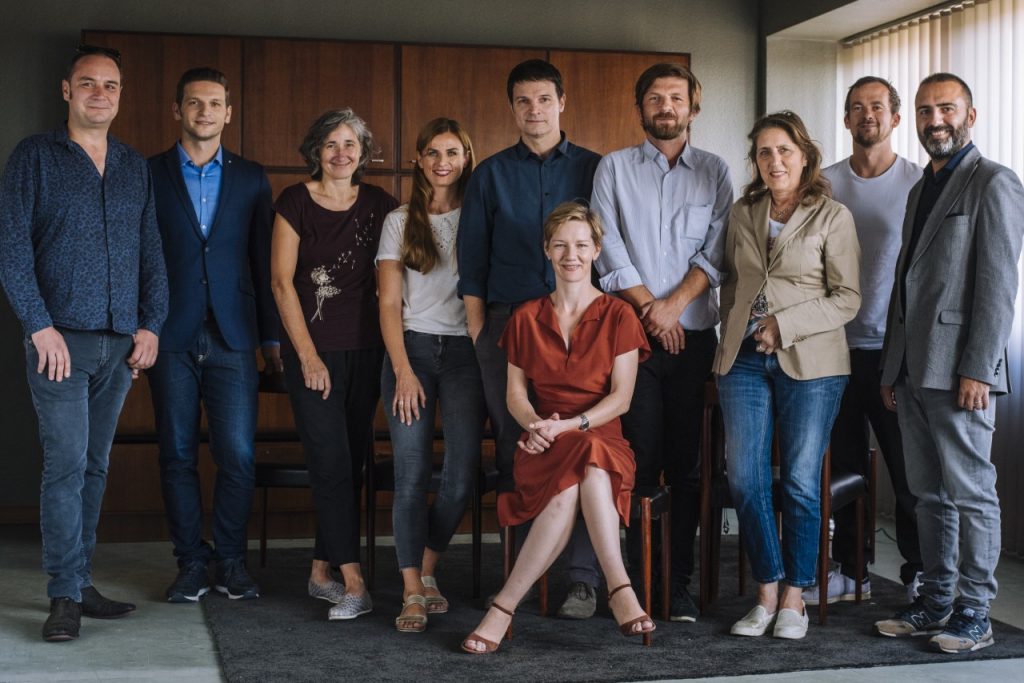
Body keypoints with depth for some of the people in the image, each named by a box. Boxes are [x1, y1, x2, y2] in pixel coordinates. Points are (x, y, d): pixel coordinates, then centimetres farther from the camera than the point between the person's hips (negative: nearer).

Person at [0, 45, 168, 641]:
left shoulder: (136, 167, 14)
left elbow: (152, 252, 13)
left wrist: (151, 325, 3)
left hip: (121, 344, 4)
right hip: (62, 339, -4)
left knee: (95, 466, 9)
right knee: (66, 464, -7)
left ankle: (81, 583, 16)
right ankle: (66, 596, -2)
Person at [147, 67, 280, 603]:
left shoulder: (251, 178, 11)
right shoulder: (148, 175, 6)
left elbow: (263, 260, 10)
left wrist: (272, 335, 5)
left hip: (232, 337, 1)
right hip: (171, 337, 0)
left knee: (238, 456, -3)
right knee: (177, 455, 4)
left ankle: (231, 561, 12)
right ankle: (190, 563, 15)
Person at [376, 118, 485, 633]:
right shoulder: (400, 222, 10)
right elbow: (390, 304, 5)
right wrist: (403, 370, -6)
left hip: (466, 352, 0)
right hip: (412, 348, 0)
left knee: (462, 475, -8)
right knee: (411, 475, -7)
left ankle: (427, 570, 14)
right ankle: (412, 593, -2)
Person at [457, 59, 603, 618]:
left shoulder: (592, 169, 11)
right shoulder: (491, 174, 13)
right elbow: (471, 260, 11)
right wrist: (479, 331, 3)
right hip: (508, 321, 1)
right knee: (514, 449, 1)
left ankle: (583, 578, -4)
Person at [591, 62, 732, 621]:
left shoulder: (714, 172, 12)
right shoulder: (614, 168, 9)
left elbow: (717, 252, 2)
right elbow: (610, 251, 0)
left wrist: (673, 304, -10)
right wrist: (650, 311, -7)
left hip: (693, 333, 1)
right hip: (630, 331, -1)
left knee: (687, 461, 1)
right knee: (639, 458, -4)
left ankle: (680, 581, 7)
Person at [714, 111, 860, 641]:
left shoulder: (833, 218, -1)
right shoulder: (742, 214, 11)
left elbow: (847, 299, -4)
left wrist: (785, 325, -13)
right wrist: (733, 330, 9)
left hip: (808, 360, -4)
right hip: (744, 359, 4)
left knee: (800, 482, 1)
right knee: (744, 479, 0)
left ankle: (794, 599, 13)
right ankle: (766, 594, 12)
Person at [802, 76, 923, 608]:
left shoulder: (920, 183, 0)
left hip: (896, 349, -3)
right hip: (837, 346, 3)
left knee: (909, 469, 1)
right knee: (844, 466, 10)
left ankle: (919, 573, 15)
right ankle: (851, 571, 21)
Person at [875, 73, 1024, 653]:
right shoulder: (922, 189, 20)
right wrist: (893, 369, 17)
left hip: (959, 371, -8)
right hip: (914, 372, 8)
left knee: (971, 492, -1)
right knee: (930, 494, 12)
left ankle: (974, 615, 6)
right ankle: (936, 602, 20)